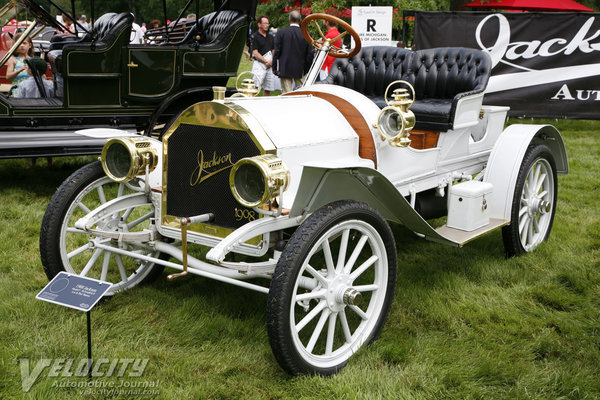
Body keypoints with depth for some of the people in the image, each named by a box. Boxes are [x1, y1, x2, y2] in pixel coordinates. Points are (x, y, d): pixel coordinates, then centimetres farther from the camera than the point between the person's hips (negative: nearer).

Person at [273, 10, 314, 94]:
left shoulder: (281, 32, -6)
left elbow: (277, 52, -5)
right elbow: (310, 54, 1)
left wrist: (275, 68, 1)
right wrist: (307, 69, 11)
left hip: (285, 69, -1)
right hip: (301, 70, 1)